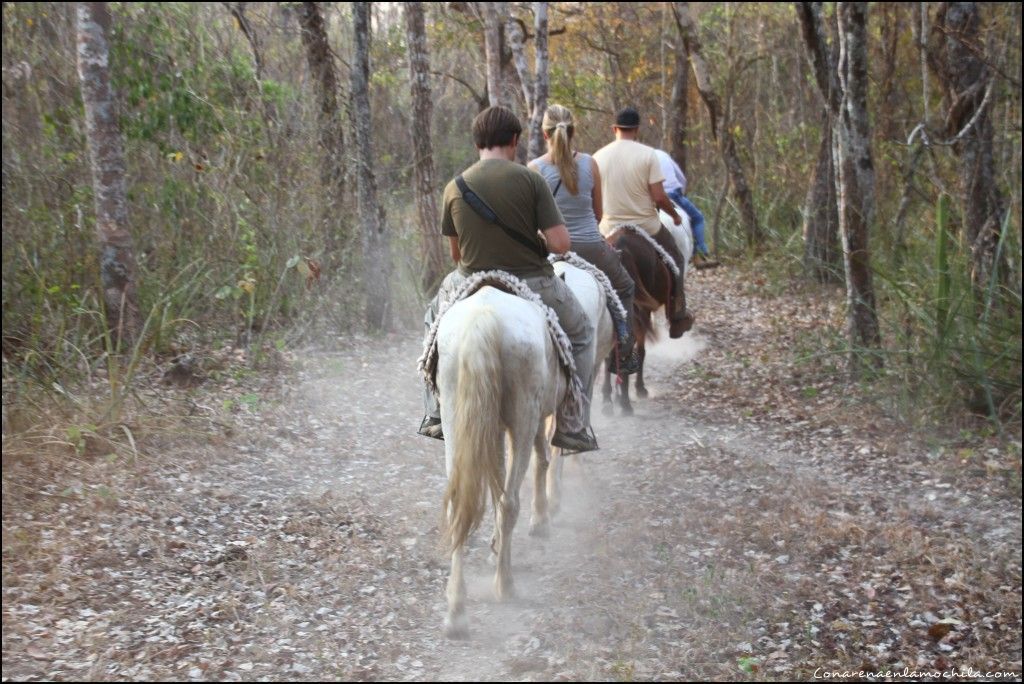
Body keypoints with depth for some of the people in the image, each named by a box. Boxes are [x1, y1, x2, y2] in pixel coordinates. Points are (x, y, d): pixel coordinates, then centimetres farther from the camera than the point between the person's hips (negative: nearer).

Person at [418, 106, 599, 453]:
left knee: (436, 316, 33)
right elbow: (560, 244, -14)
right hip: (533, 286, -2)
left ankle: (436, 415, 30)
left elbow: (456, 254, 7)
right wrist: (537, 240, 7)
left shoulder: (454, 188, -2)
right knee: (580, 332, 25)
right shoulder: (530, 180, -11)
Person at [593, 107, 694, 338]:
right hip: (647, 228, -2)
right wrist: (675, 215, 4)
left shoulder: (598, 157, -2)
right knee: (674, 261, 21)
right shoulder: (647, 154, -11)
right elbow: (659, 197, -14)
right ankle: (677, 319, 24)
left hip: (610, 230, 2)